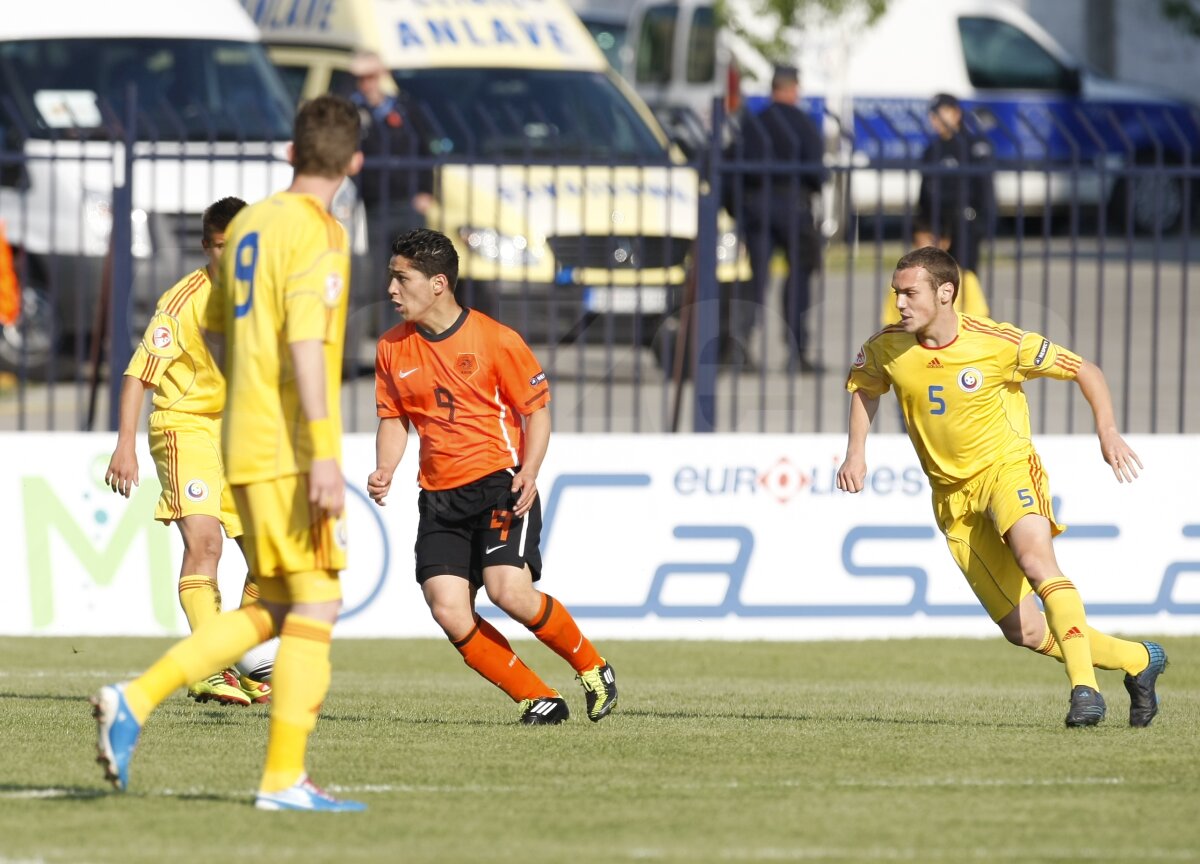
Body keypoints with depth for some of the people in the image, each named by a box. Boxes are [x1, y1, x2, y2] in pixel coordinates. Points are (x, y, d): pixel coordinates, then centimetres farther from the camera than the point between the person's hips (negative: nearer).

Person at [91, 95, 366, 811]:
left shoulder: (248, 223, 14)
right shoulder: (317, 233, -12)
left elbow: (220, 324, 23)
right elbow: (306, 342, -21)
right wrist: (325, 454, -23)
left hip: (245, 448, 8)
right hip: (290, 449, -8)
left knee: (272, 609, 12)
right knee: (316, 603, -3)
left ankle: (136, 700, 2)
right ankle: (284, 777, -5)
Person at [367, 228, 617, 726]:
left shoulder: (495, 339, -7)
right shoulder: (393, 349, 7)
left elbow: (537, 409, 0)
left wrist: (528, 472, -15)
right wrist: (384, 473, -3)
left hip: (500, 484, -5)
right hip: (439, 495, 5)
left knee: (508, 590, -24)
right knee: (448, 611, -14)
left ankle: (592, 668, 2)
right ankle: (539, 700, -1)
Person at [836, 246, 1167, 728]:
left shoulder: (999, 344, -16)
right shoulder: (886, 349, -5)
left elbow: (1085, 371, -5)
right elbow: (863, 386, 20)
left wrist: (1108, 433, -17)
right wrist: (856, 452, 8)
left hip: (1006, 466, -4)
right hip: (953, 495, 4)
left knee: (1033, 557, -37)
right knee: (1024, 632, -1)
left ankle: (1085, 688, -37)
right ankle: (1138, 661, 19)